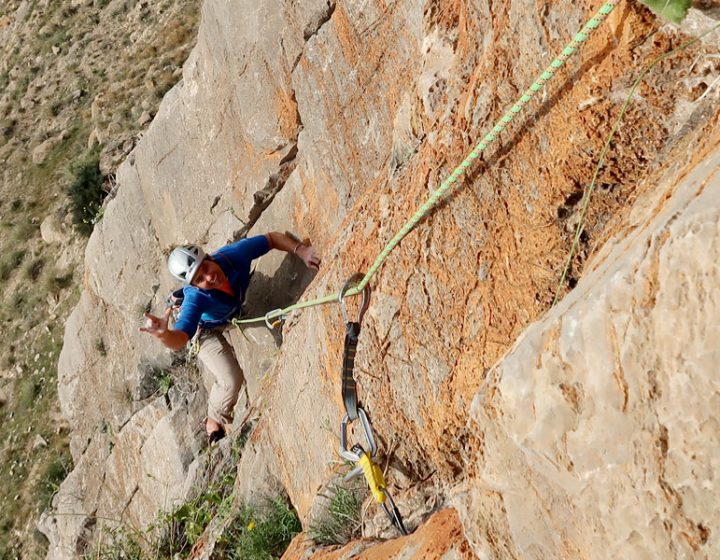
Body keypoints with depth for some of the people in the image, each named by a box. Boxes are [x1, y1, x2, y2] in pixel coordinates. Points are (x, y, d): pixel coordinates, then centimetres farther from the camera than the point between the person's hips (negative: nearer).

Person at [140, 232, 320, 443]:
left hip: (238, 313, 5)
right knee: (232, 381, -16)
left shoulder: (233, 254, -35)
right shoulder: (195, 299, -44)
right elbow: (178, 340, -50)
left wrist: (300, 250, -36)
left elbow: (273, 238, -22)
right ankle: (215, 421, 15)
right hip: (208, 331, -5)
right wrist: (163, 334, -73)